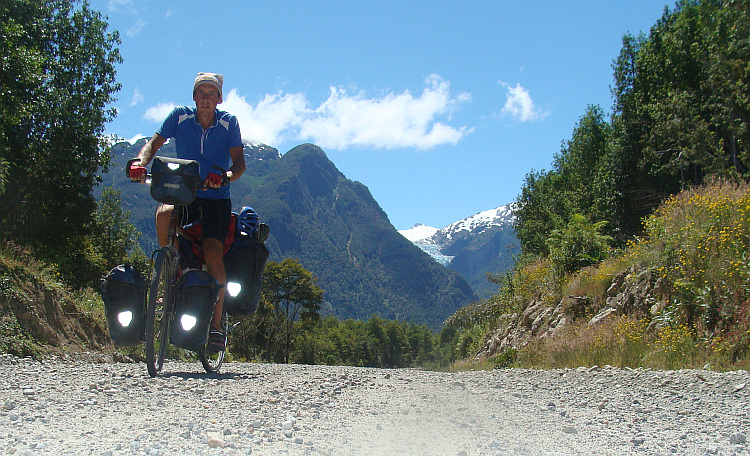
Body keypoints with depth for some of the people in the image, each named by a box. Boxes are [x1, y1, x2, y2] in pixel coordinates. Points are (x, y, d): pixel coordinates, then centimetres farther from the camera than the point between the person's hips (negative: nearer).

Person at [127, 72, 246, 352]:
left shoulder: (229, 123, -3)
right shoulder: (180, 117, 0)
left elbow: (239, 162, -10)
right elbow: (155, 143, -8)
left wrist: (226, 176, -33)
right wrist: (141, 161, -30)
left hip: (217, 199, -1)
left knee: (212, 252, -22)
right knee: (164, 213, -33)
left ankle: (216, 324, -10)